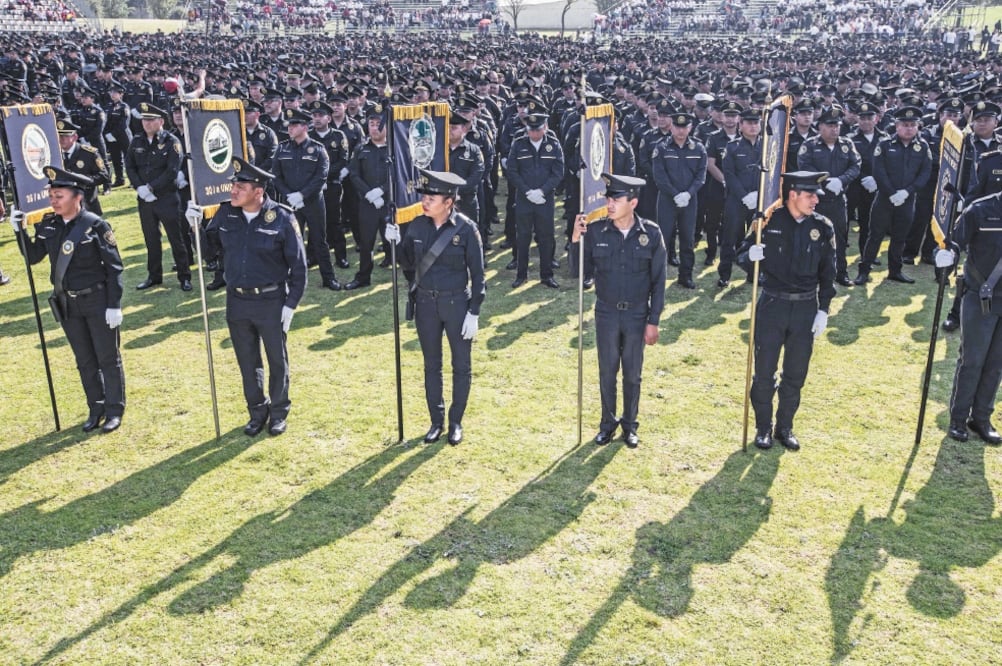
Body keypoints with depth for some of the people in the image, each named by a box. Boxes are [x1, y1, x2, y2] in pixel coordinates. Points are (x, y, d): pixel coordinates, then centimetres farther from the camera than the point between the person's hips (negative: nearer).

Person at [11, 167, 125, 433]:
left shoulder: (96, 225, -14)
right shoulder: (48, 226, 1)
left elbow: (114, 268, -12)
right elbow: (33, 257, 10)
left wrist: (114, 305, -14)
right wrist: (20, 231, -6)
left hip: (97, 300, -5)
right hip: (67, 304, 5)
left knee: (107, 357, 5)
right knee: (84, 360, 14)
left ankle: (114, 410, 16)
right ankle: (96, 409, 26)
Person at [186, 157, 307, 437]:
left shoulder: (282, 218, -14)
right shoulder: (225, 213, -3)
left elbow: (298, 265, -8)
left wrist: (291, 304, -10)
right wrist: (196, 226, -9)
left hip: (271, 301, -4)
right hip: (237, 301, 4)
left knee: (277, 360, 11)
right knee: (247, 361, 15)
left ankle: (278, 411, 30)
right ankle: (257, 411, 33)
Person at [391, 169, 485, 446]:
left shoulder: (466, 228, -13)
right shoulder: (417, 225, -2)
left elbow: (477, 273, -9)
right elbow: (408, 265, 6)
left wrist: (474, 313, -11)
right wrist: (395, 243, -11)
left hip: (457, 303, -3)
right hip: (426, 303, 4)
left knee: (461, 366, 8)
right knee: (432, 365, 13)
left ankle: (456, 422, 24)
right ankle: (436, 421, 27)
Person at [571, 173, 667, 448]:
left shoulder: (651, 233, -11)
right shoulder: (596, 230, -9)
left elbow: (658, 281, -5)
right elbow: (584, 270, -3)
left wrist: (653, 321, -5)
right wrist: (576, 240, -17)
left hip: (637, 315, -1)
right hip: (606, 314, 1)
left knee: (632, 374, 12)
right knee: (607, 372, 13)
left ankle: (630, 425, 30)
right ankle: (608, 423, 30)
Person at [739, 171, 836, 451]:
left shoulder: (823, 227, 0)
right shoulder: (768, 221, -7)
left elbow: (827, 273, 5)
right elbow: (742, 257, -2)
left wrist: (823, 310, 0)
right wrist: (750, 256, -26)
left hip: (806, 308, 2)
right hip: (772, 305, -2)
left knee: (796, 374, 11)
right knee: (764, 372, 5)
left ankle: (785, 427, 28)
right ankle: (763, 427, 23)